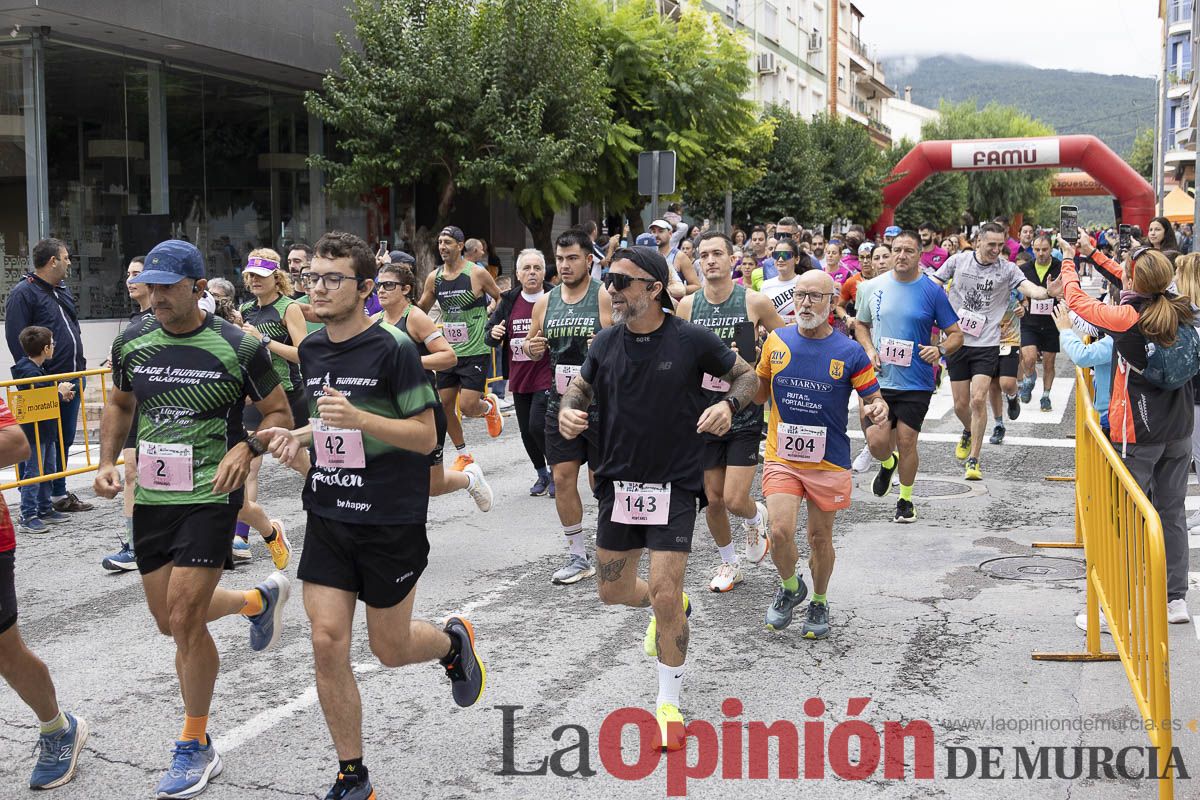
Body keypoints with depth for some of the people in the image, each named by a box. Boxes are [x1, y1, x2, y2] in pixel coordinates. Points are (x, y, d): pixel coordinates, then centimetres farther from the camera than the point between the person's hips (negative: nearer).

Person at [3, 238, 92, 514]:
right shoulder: (23, 293, -9)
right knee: (47, 441, -2)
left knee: (66, 438, 14)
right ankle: (55, 495, 5)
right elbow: (16, 341, -13)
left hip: (73, 377, 8)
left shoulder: (63, 289, 17)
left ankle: (59, 493, 24)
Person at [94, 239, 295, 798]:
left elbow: (279, 414, -2)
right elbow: (119, 404, 19)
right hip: (150, 498, 6)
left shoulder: (238, 347, -11)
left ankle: (196, 748, 11)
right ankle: (260, 600, 44)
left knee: (184, 619, -9)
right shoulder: (131, 342, 2)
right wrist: (107, 462, 5)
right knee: (169, 619, 14)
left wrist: (245, 449, -20)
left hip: (210, 498, -6)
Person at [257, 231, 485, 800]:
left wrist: (357, 418, -27)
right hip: (328, 516, 5)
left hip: (390, 520, -5)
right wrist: (300, 439, 2)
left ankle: (453, 640, 42)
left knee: (390, 648, 7)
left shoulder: (393, 349, -13)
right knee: (327, 643, -3)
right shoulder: (311, 350, 8)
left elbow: (426, 435, -14)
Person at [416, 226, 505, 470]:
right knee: (445, 405, 5)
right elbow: (421, 309, 16)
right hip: (448, 350, 5)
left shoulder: (477, 274, -9)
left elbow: (501, 299, 4)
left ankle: (490, 406, 25)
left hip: (475, 351, -5)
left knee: (467, 407, -12)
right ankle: (463, 455, 23)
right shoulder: (434, 278, 4)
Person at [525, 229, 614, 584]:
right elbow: (530, 345, 19)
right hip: (561, 404, 5)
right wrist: (533, 348, -4)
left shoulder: (605, 298, -7)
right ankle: (577, 557, 17)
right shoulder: (545, 302, 8)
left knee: (601, 481, 3)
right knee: (563, 478, 4)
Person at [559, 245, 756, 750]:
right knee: (613, 591, 13)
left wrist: (728, 405, -21)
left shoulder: (691, 340, -12)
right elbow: (580, 386, 15)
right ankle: (670, 606, 48)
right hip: (618, 481, 5)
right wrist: (567, 411, -8)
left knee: (665, 596, -9)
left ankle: (669, 704, 12)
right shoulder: (607, 343, -1)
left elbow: (746, 375, 1)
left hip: (675, 483, -4)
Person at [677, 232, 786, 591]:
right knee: (713, 499, 9)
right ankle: (729, 564, 32)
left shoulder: (755, 302, -7)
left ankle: (756, 517, 28)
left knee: (735, 500, -9)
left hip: (744, 413, -3)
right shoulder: (687, 305, 0)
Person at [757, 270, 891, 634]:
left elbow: (874, 401, -2)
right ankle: (790, 587, 18)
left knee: (820, 537, 12)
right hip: (781, 458, 1)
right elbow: (760, 393, 12)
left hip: (829, 462, -1)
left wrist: (879, 411, -26)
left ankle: (819, 602, 37)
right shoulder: (776, 341, -1)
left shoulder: (850, 352, -8)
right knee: (780, 531, -13)